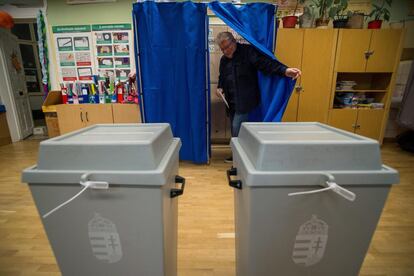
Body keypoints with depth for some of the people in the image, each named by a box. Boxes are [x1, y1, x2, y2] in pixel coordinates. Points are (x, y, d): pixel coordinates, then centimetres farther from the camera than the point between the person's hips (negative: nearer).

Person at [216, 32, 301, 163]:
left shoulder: (247, 51, -7)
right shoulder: (224, 59, 14)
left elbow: (265, 62, -21)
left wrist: (284, 70, -38)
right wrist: (220, 87, 2)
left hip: (245, 101, -7)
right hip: (231, 102, 7)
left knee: (237, 130, -11)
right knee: (235, 131, 12)